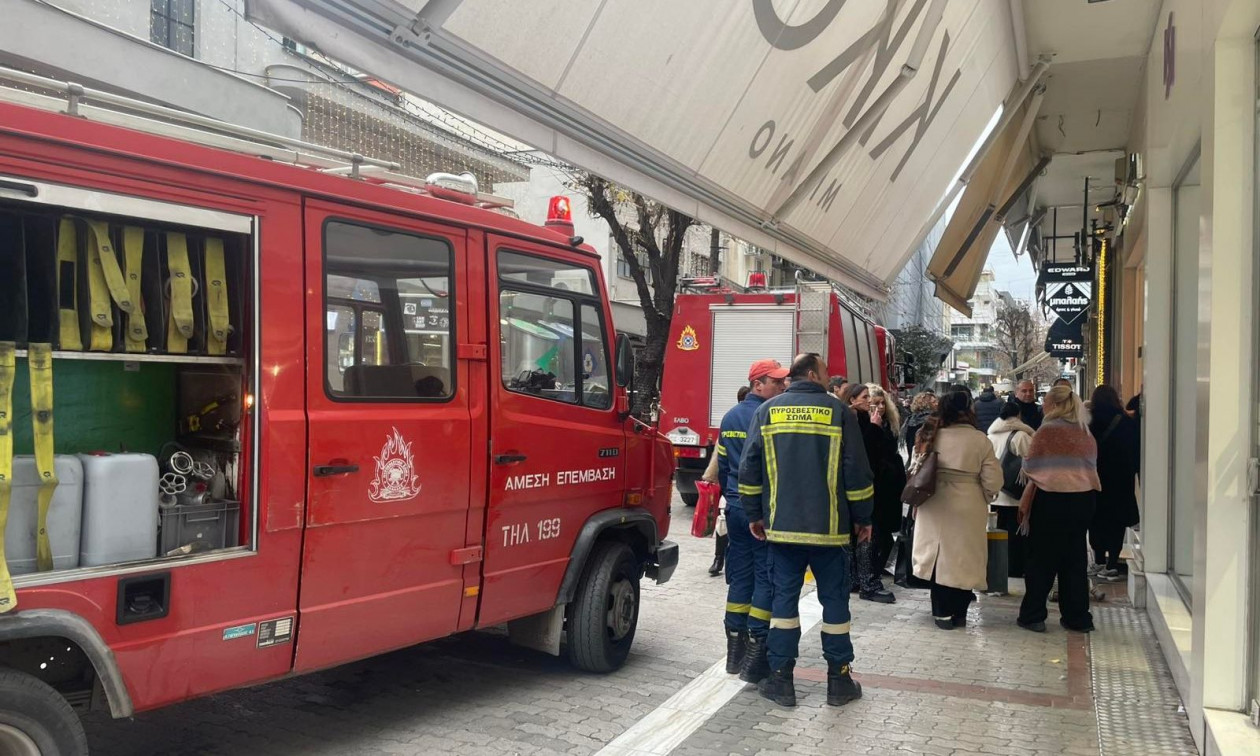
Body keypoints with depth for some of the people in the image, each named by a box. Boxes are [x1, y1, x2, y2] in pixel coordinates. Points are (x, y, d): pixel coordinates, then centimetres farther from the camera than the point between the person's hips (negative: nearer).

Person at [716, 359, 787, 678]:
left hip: (736, 507, 7)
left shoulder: (730, 417, 11)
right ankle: (756, 648, 0)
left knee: (739, 576, 12)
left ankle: (735, 649, 17)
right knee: (766, 577, -1)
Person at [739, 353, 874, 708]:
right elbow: (857, 470, -3)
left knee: (784, 597, 8)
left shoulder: (767, 410, 5)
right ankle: (839, 680, 16)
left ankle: (781, 679, 10)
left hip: (781, 527, 2)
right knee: (835, 599, 9)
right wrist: (862, 517, 7)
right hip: (829, 528, -2)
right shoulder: (838, 411, -3)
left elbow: (749, 468, 4)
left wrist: (754, 514, 12)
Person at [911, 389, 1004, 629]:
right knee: (964, 559, 12)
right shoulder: (980, 440, -8)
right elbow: (993, 481, -8)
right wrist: (982, 500, 11)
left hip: (935, 507, 1)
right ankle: (959, 613, 19)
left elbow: (915, 470, 0)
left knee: (939, 558, 11)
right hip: (968, 509, -1)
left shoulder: (931, 436, -4)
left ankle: (943, 613, 15)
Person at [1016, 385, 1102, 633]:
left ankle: (1033, 615, 8)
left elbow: (1030, 466, -6)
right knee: (1075, 558, 13)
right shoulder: (1086, 434, 6)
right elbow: (1092, 466, 15)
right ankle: (1077, 617, 17)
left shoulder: (1047, 431, -11)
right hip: (1083, 499, 5)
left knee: (1041, 559, 4)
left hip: (1051, 499, -5)